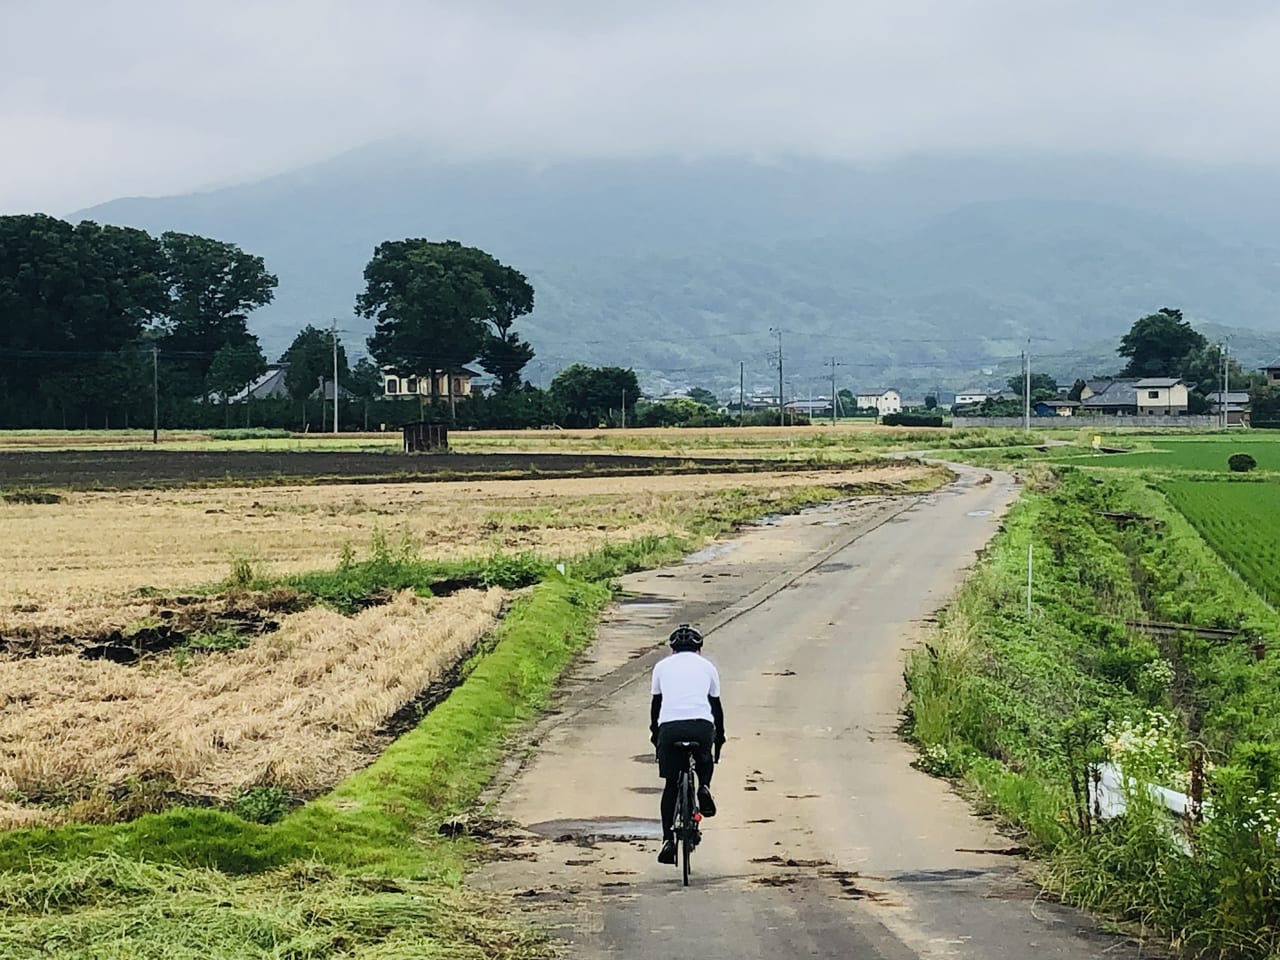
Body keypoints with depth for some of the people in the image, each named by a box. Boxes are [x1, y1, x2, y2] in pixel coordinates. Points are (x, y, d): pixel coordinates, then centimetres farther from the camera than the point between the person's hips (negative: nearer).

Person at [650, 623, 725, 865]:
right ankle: (704, 786, 2)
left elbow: (655, 703, 28)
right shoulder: (707, 666, 22)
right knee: (705, 761, 32)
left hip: (670, 726, 0)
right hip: (701, 725, 0)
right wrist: (720, 736, 38)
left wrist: (654, 733, 40)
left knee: (671, 785, 13)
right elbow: (716, 705, 27)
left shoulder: (662, 666, 22)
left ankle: (668, 840, 4)